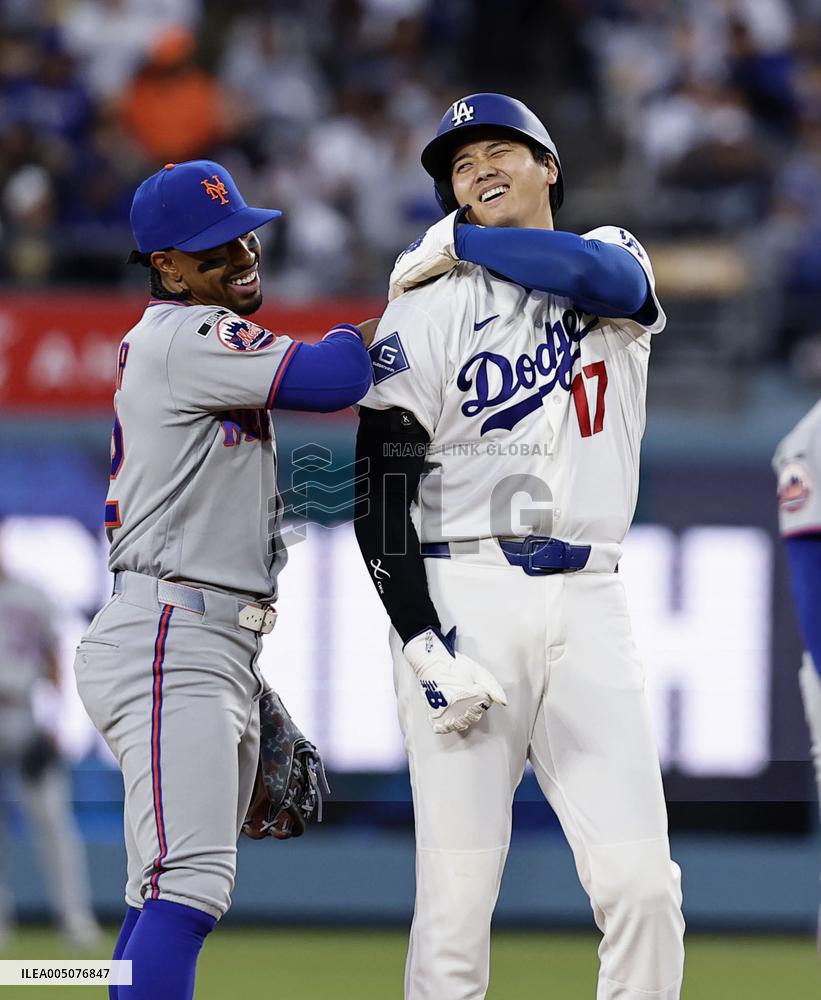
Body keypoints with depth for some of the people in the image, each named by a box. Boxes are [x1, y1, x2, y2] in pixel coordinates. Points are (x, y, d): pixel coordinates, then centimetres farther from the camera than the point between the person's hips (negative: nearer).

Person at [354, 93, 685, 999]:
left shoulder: (614, 257, 14)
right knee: (457, 899, -8)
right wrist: (425, 648, -14)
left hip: (589, 608, 3)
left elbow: (609, 279, -14)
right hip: (464, 600, -3)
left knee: (642, 888, -6)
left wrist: (463, 244, -2)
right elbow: (380, 494, -2)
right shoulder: (428, 309, 4)